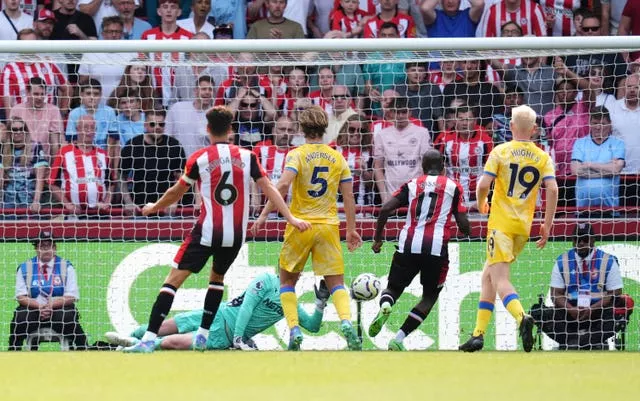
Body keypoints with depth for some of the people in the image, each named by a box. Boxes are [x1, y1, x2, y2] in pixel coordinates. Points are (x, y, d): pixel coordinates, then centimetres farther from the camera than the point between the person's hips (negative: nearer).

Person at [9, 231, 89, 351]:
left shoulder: (66, 267, 3)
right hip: (33, 309, 1)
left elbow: (71, 297, -3)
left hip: (60, 309, -1)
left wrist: (51, 305, -20)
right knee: (19, 317, -29)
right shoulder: (25, 268, 6)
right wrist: (39, 306, -19)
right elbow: (21, 297, -1)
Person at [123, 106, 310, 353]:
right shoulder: (246, 156, 3)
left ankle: (149, 338, -14)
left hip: (207, 231, -4)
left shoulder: (199, 159, -2)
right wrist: (290, 217, 5)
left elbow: (176, 193, 10)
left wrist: (154, 207, 27)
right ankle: (202, 335, 23)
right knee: (217, 278, 28)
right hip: (236, 235, 4)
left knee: (174, 279, -3)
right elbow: (269, 189, 2)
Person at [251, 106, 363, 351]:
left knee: (287, 280, 13)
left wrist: (264, 214, -15)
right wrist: (351, 230, 16)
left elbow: (283, 185, -19)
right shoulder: (337, 158, 7)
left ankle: (294, 329, -3)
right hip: (329, 226, 2)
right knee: (336, 283, 5)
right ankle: (346, 321, -21)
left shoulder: (297, 154, -4)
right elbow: (349, 197, 7)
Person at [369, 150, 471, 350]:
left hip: (409, 244, 1)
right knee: (430, 296, 15)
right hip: (436, 247, -1)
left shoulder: (412, 185, 16)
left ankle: (385, 306, -20)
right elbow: (463, 224, 7)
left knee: (394, 287, 17)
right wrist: (468, 231, 30)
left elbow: (385, 209, 6)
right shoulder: (453, 186, 12)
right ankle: (399, 338, -1)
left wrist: (377, 239, 16)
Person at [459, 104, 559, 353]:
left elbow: (484, 184, -9)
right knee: (488, 275, 18)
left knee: (500, 280, -12)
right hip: (524, 227, 5)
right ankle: (478, 334, 16)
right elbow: (552, 189, -4)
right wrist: (547, 225, 0)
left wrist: (480, 203, 13)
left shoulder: (500, 152, -2)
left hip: (501, 223, -5)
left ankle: (521, 318, -40)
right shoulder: (543, 157, 7)